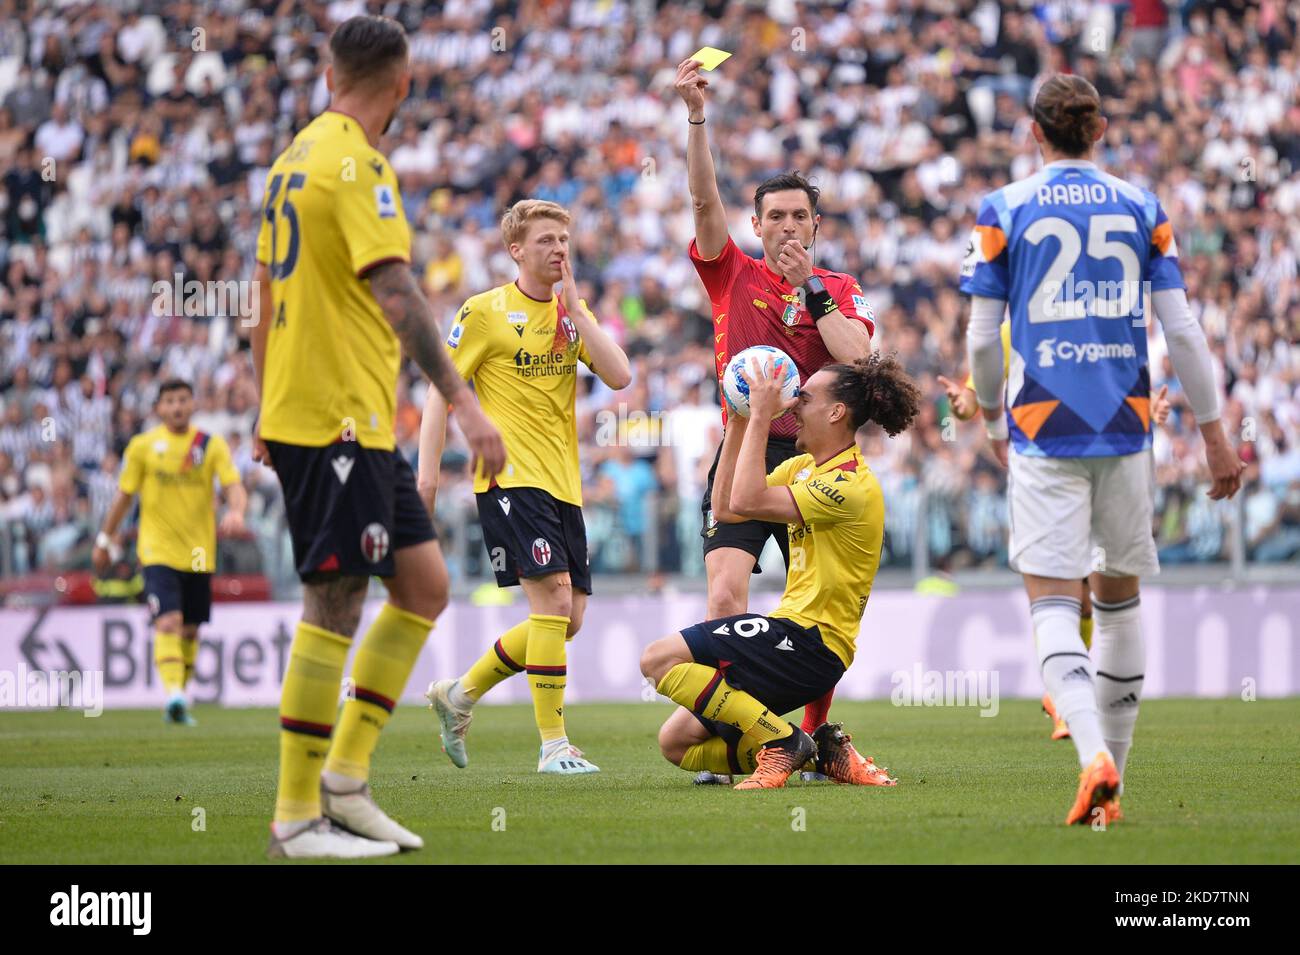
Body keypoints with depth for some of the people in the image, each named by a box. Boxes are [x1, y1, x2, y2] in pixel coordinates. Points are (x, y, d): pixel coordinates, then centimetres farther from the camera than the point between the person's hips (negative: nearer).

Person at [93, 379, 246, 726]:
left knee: (190, 629, 10)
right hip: (158, 550, -3)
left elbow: (234, 486, -8)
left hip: (199, 552, 3)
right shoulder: (143, 446, 1)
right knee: (168, 621, -21)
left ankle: (180, 699, 26)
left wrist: (235, 512, -30)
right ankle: (173, 694, -34)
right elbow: (124, 495, 9)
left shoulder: (212, 445, 2)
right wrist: (105, 539, 13)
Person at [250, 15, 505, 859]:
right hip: (337, 418, -10)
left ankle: (345, 776, 11)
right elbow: (394, 292, -24)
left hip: (362, 421, 10)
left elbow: (269, 292, 21)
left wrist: (269, 413, 27)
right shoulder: (355, 164, -14)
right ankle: (298, 819, -2)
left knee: (424, 584, 10)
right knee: (335, 605, -6)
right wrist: (464, 402, -27)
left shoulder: (299, 157, 15)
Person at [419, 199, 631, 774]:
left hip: (563, 484, 7)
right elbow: (441, 391, -1)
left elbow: (619, 376, -1)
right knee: (553, 597, -18)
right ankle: (554, 745, -15)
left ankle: (460, 694, 24)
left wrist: (572, 303, -5)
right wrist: (428, 470, -10)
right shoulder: (485, 312, -2)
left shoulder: (572, 312, 13)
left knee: (567, 620, 6)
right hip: (510, 477, -7)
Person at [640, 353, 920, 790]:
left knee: (660, 659, -21)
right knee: (676, 743, 5)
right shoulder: (802, 466, 15)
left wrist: (761, 417, -18)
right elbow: (725, 507, 14)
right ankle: (819, 752, 5)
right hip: (795, 635, 10)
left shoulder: (851, 486, -16)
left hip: (810, 643, -10)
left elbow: (746, 502, -23)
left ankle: (783, 742, -15)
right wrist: (739, 422, 10)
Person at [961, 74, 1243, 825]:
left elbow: (983, 338, -1)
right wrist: (1214, 434, 8)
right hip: (1126, 426, 2)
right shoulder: (1142, 208, 6)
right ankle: (1114, 776, 19)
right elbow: (1183, 330, 2)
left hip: (1044, 429, -2)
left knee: (1053, 601, -5)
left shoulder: (1005, 211, 0)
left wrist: (993, 416, 18)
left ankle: (1095, 754, -28)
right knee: (1120, 595, 16)